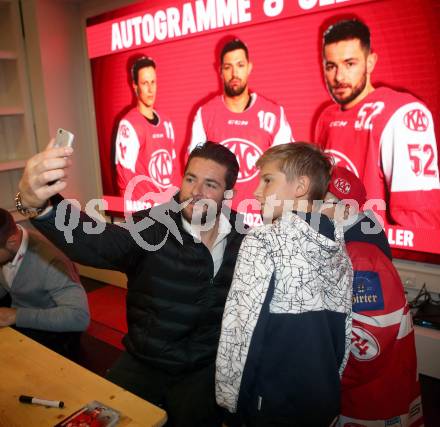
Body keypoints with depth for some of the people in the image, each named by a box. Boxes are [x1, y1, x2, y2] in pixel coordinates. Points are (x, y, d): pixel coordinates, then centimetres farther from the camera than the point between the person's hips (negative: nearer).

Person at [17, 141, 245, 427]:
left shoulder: (242, 238, -5)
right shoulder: (151, 228, -15)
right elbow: (95, 243, -33)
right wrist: (35, 204, -50)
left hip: (208, 368, 1)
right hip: (143, 365, 0)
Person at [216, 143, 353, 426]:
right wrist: (325, 386, 16)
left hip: (270, 404, -6)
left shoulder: (262, 242, -19)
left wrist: (227, 396, -6)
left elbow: (240, 330, -19)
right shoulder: (338, 247, -1)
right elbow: (344, 334, 4)